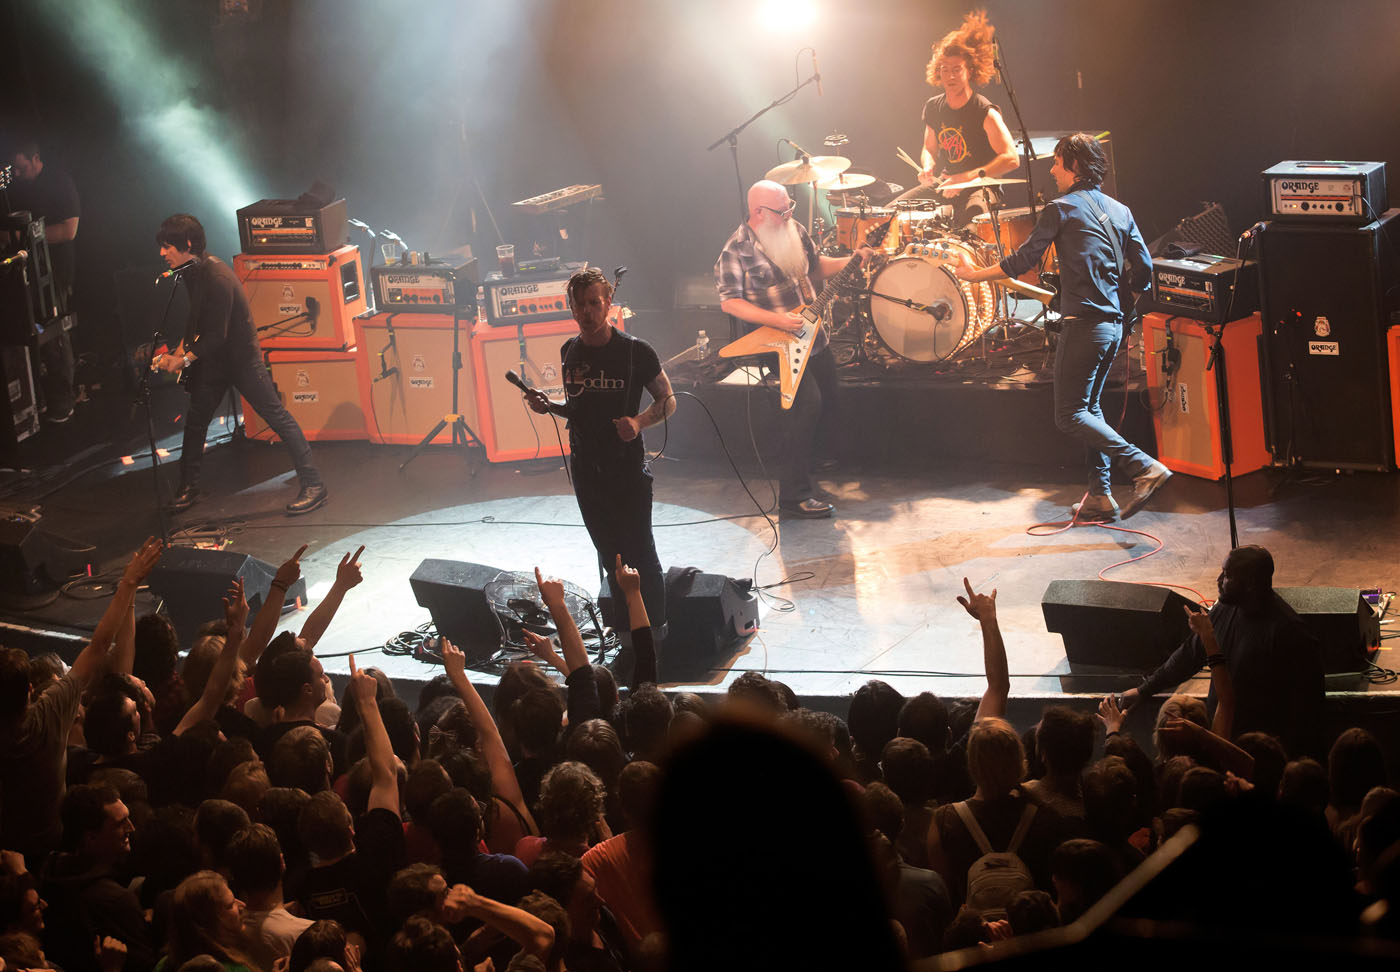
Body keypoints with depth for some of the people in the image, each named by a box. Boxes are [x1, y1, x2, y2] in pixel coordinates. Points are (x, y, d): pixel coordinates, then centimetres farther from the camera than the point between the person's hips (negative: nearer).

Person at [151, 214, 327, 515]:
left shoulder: (217, 278, -27)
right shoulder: (192, 271, 1)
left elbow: (216, 335, -25)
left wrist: (185, 359, -18)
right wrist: (181, 349, 6)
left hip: (241, 357, -9)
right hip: (213, 359, 9)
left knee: (277, 416, -5)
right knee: (195, 419, 12)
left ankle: (312, 485, -3)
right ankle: (188, 488, 25)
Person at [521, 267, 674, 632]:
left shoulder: (634, 351, -10)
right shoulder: (570, 352, 6)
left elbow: (667, 400, -2)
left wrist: (638, 422, -21)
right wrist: (549, 406, -2)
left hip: (627, 468, -5)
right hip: (585, 468, 5)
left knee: (640, 556, -5)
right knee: (610, 556, 13)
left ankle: (655, 633, 3)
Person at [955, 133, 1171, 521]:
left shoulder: (1061, 210, -6)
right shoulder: (1120, 211, 13)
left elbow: (1022, 261, -5)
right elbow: (1144, 269, 11)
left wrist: (976, 274, 8)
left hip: (1083, 324, -8)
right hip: (1114, 324, 8)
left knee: (1070, 415, -5)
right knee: (1090, 408, 18)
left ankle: (1144, 467, -18)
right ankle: (1099, 497, 14)